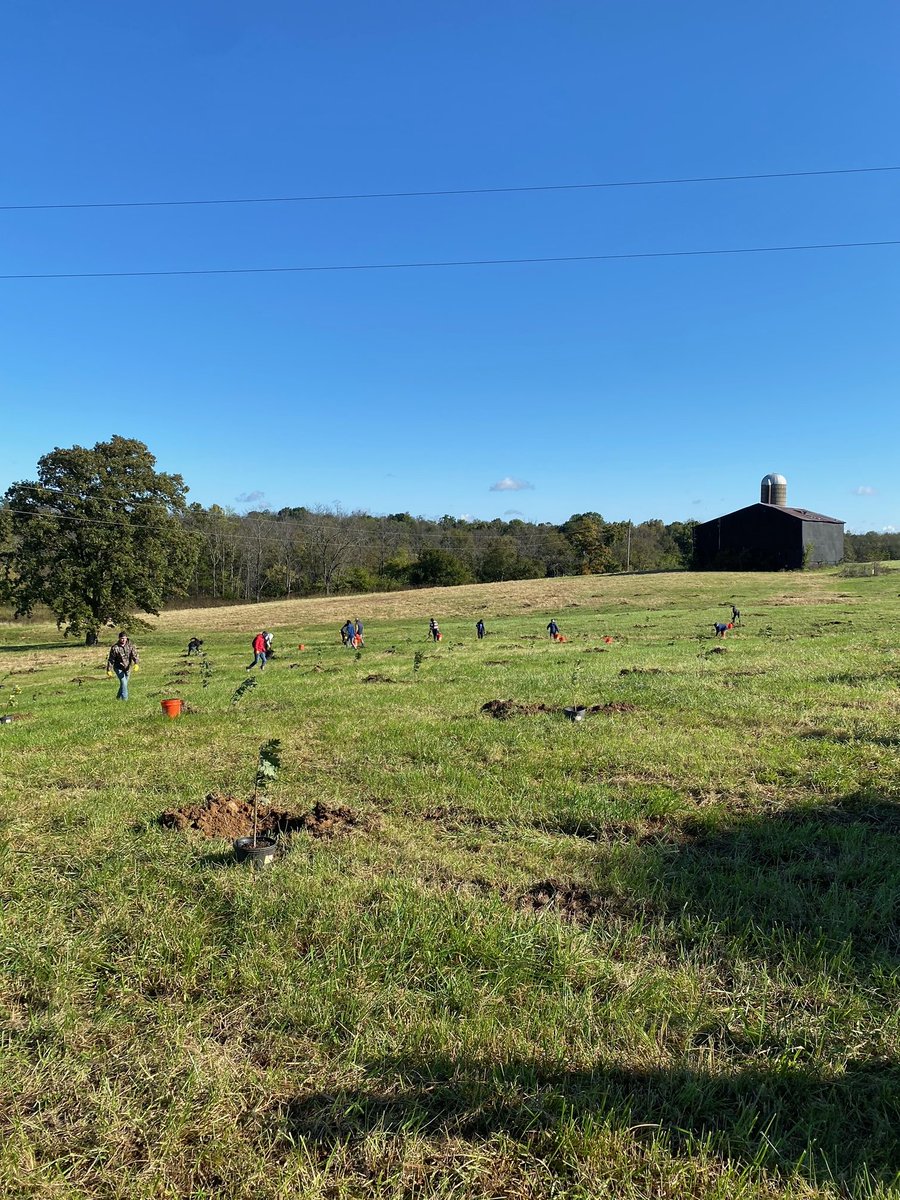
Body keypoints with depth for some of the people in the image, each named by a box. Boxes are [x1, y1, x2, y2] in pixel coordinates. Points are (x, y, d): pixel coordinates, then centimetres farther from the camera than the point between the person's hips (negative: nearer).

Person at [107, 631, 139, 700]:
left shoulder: (130, 646, -3)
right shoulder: (115, 648, -13)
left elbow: (134, 655, -11)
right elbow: (111, 660, -8)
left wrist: (136, 663, -28)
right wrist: (109, 670, -8)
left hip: (127, 669, 5)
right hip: (119, 668, -5)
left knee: (124, 683, 16)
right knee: (123, 683, -16)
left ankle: (118, 697, 35)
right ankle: (124, 698, -11)